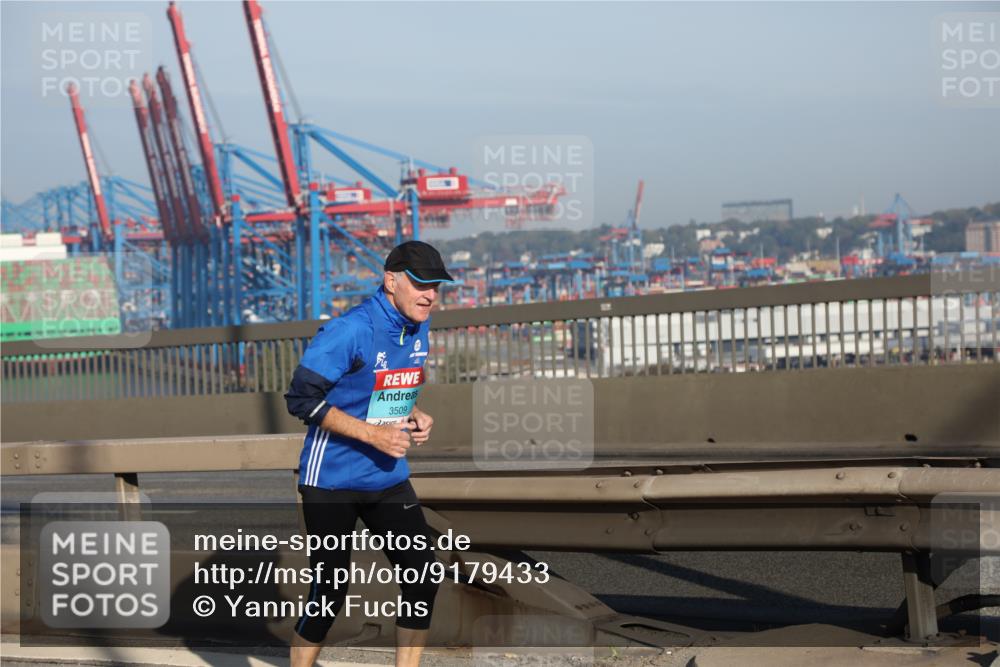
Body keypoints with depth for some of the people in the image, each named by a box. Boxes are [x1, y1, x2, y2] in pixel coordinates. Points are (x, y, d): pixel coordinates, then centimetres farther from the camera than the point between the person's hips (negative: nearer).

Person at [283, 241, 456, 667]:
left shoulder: (418, 328, 5)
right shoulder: (352, 330, -20)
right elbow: (302, 398, -21)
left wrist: (414, 417, 0)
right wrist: (372, 433, -22)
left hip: (389, 479, 7)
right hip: (332, 482, -7)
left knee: (423, 578, 1)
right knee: (330, 592, -4)